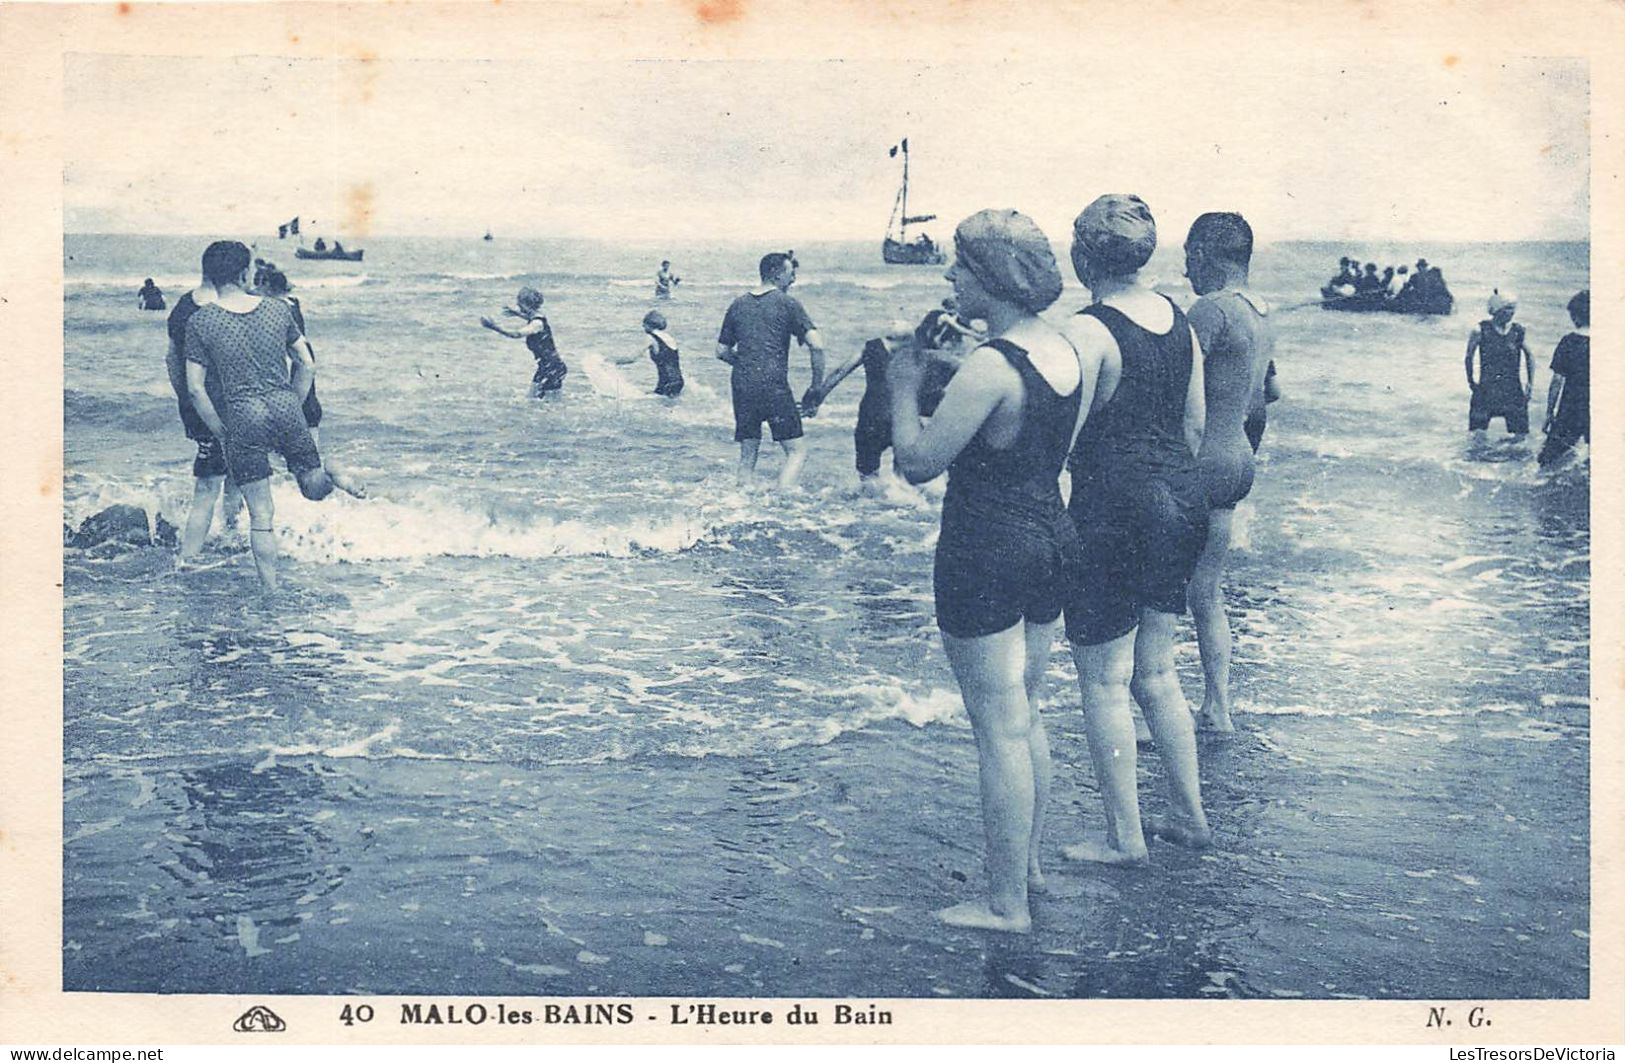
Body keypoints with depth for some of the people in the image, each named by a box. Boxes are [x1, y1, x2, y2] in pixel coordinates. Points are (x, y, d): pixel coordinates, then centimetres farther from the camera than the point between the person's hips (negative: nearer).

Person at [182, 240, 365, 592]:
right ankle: (332, 474, -7)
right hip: (285, 408, 2)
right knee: (315, 489, 22)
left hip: (242, 417, -2)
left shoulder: (200, 322, -3)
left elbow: (195, 388, -4)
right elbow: (307, 367, 7)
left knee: (260, 517, 7)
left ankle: (271, 592, 9)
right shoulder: (278, 309, 4)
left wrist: (220, 431, 6)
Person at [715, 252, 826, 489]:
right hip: (775, 388, -5)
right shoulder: (787, 303, 0)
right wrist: (817, 387, 1)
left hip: (741, 387, 5)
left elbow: (722, 351, 16)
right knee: (797, 450, 1)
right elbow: (816, 346, -8)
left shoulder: (738, 305, 14)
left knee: (747, 455, 13)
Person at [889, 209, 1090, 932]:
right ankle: (1027, 863, 34)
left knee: (999, 731, -1)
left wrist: (905, 388, -2)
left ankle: (1006, 904, 7)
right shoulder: (1071, 354, 5)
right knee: (1025, 716, 21)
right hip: (1053, 540, 9)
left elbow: (917, 462, -18)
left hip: (986, 553, -9)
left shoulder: (990, 365, -21)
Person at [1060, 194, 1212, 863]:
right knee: (1156, 671, 20)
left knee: (1104, 681, 4)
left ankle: (1125, 838, 11)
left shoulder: (1086, 331, -15)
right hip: (1181, 500, 8)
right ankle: (1190, 815, 27)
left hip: (1114, 509, -8)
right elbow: (1195, 427, 15)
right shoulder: (1178, 319, 7)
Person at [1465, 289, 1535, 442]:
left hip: (1512, 388, 2)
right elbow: (1469, 356, 4)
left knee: (1519, 435, -1)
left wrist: (1530, 383, 8)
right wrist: (1471, 380, 7)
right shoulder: (1481, 331, -6)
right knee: (1479, 434, -8)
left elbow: (1529, 356, 13)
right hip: (1486, 387, -2)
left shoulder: (1518, 332, 1)